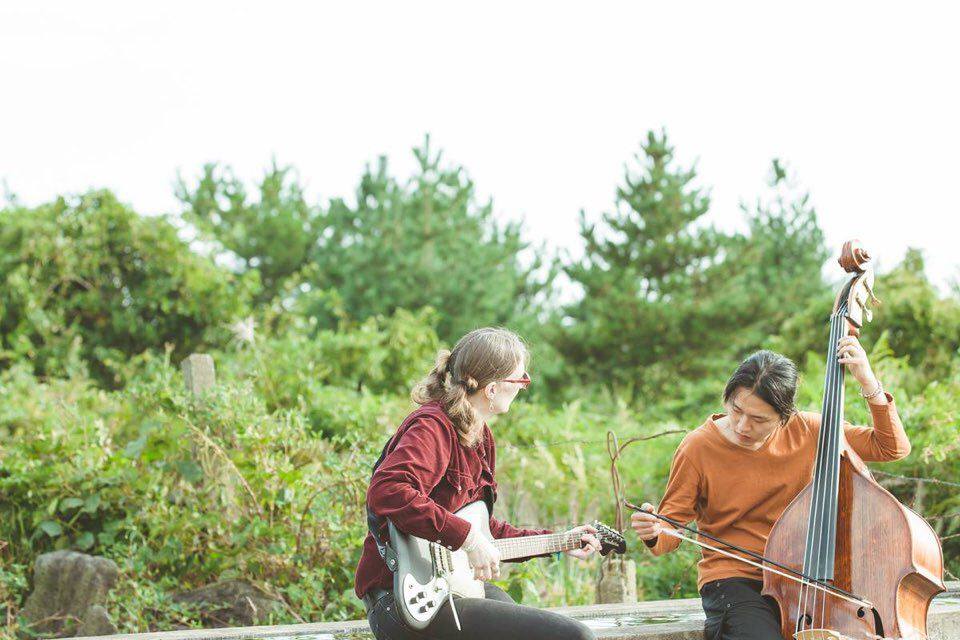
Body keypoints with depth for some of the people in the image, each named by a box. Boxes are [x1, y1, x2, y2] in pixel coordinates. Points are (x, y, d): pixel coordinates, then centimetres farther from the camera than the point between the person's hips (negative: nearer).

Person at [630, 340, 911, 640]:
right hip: (733, 581, -3)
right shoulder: (697, 448, -6)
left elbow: (892, 447, 6)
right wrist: (653, 533, -24)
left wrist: (868, 382, -5)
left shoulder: (806, 430, 2)